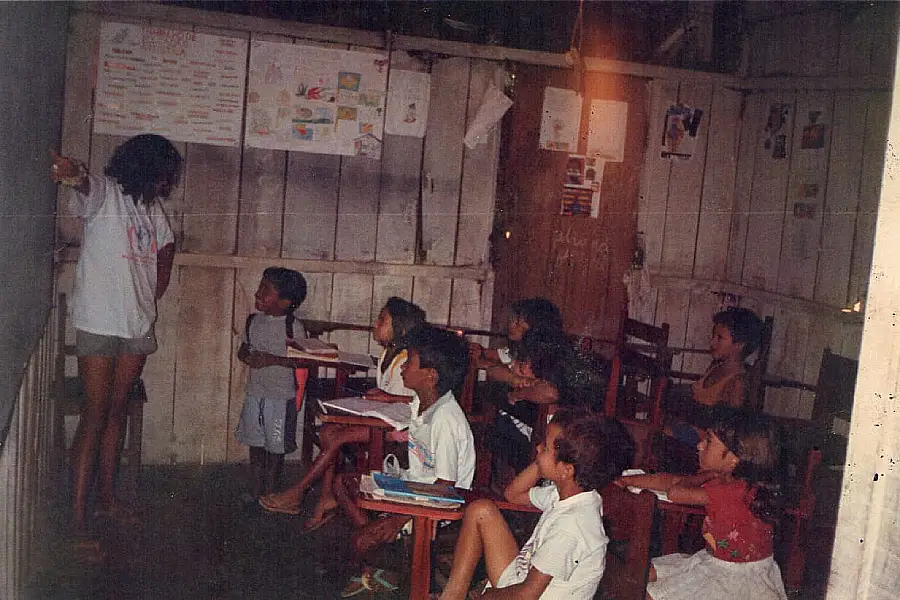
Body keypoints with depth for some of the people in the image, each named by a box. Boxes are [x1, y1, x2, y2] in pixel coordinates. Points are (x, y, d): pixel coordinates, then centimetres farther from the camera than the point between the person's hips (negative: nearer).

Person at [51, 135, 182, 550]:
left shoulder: (153, 207, 12)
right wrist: (73, 174, -58)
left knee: (117, 411, 15)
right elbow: (85, 186, -33)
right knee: (95, 415, -7)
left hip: (137, 325, 7)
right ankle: (77, 521, -3)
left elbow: (165, 253, 25)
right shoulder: (105, 191, -9)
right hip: (99, 323, -7)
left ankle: (106, 498, 28)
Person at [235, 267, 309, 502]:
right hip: (254, 393, 5)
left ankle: (270, 491, 20)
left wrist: (272, 360, -23)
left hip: (281, 397, -5)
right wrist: (245, 356, -8)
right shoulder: (253, 321, 4)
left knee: (275, 447, 5)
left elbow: (302, 360, -15)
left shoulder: (293, 327, -13)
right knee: (255, 443, 13)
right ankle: (257, 489, 27)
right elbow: (244, 348, 15)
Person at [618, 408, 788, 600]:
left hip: (741, 577, -9)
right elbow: (673, 480, 9)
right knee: (650, 575, 11)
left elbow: (675, 492, -28)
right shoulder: (720, 479, -1)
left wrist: (707, 475, -10)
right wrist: (627, 479, 11)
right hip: (714, 561, 9)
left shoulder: (740, 490, -30)